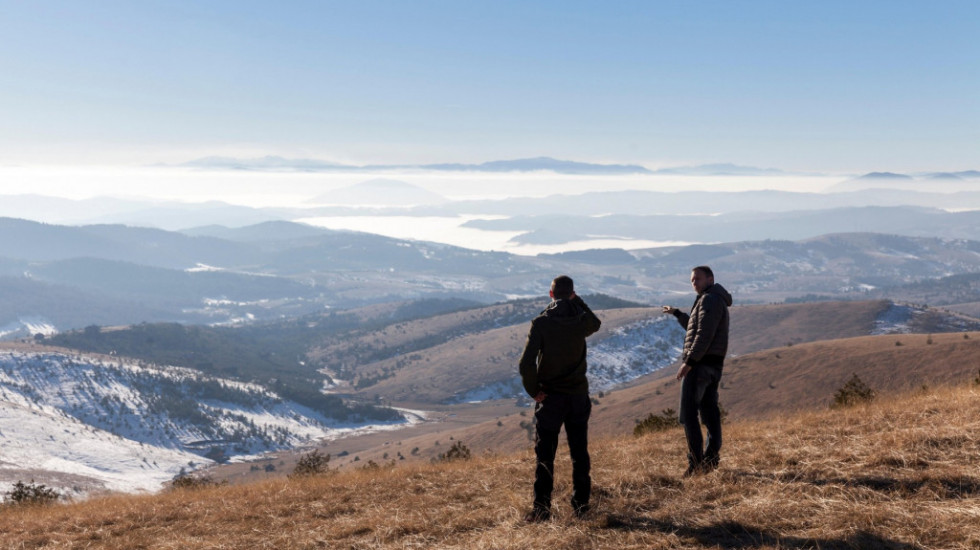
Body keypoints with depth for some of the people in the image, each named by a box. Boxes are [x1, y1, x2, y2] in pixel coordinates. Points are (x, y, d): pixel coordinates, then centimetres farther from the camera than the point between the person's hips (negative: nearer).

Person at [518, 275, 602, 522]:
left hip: (549, 397, -3)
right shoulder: (581, 321, -5)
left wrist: (533, 390, -6)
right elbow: (596, 323, 23)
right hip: (578, 395, 3)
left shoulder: (541, 323, -14)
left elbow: (526, 363, -19)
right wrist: (577, 300, 14)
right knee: (580, 453, 14)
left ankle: (542, 508, 3)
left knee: (545, 455, 3)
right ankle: (581, 504, 20)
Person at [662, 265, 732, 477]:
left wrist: (689, 361, -24)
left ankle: (696, 463, -11)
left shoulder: (710, 300, -12)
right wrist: (676, 313, 38)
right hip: (714, 365, 11)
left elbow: (704, 335, -22)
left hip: (700, 363, -11)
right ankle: (711, 460, 15)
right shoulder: (718, 301, 21)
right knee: (709, 411, 11)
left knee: (688, 413, -9)